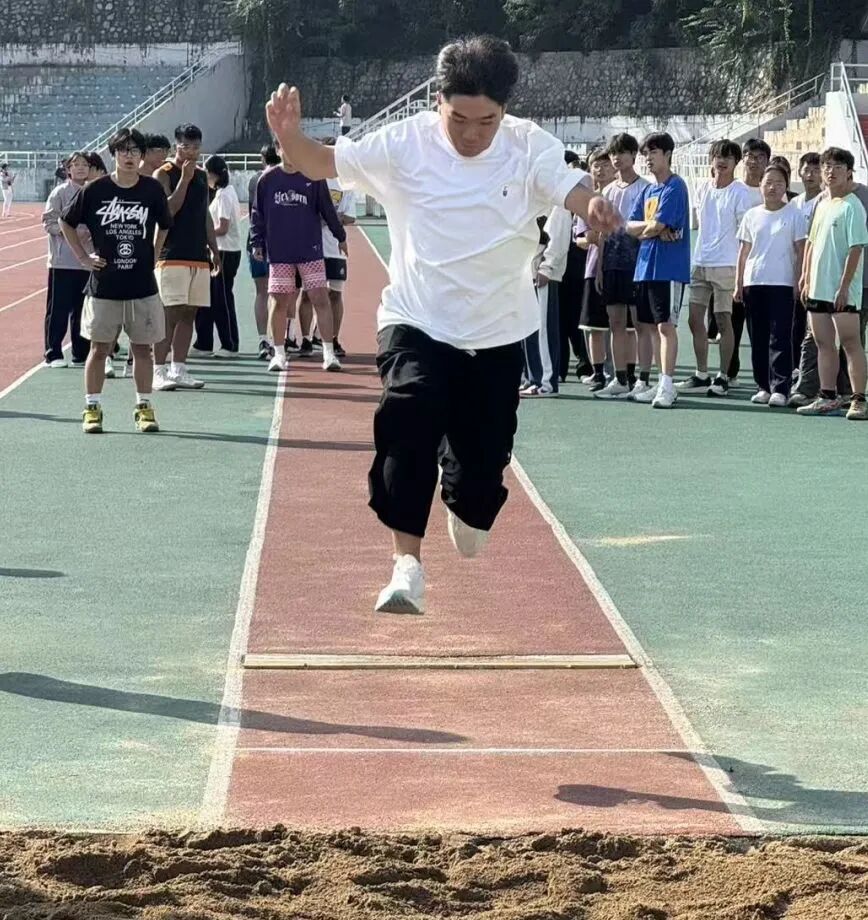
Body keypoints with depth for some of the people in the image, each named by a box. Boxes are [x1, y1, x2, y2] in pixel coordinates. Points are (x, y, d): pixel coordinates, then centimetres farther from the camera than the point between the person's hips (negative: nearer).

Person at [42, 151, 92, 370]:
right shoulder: (60, 193, -2)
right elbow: (49, 222, -7)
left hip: (87, 261, 4)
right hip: (62, 261, -4)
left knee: (83, 310, 9)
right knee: (58, 310, -2)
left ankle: (82, 354, 17)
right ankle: (53, 354, 4)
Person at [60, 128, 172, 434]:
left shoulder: (152, 190, 0)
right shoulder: (95, 190, -4)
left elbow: (164, 225, 17)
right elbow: (67, 222, 8)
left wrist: (152, 254, 10)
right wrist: (83, 257, 3)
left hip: (142, 285, 1)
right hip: (104, 285, -1)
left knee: (142, 348, 6)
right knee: (99, 348, 3)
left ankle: (144, 408, 15)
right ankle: (92, 408, 9)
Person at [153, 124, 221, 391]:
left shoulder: (201, 175, 16)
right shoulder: (164, 174, -5)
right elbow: (166, 211, -18)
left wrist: (214, 250, 18)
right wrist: (185, 179, -19)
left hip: (198, 256, 7)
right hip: (172, 256, -7)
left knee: (188, 314, 7)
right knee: (169, 314, -9)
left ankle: (178, 369, 10)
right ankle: (159, 371, -7)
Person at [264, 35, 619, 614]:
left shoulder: (530, 148, -8)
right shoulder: (406, 144, -9)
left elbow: (573, 191, -22)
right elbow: (323, 164, -10)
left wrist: (595, 209, -47)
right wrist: (289, 134, -32)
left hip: (497, 334, 2)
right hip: (417, 324, -1)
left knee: (484, 457, 7)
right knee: (408, 426, -27)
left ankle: (466, 507, 46)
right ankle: (408, 565, -26)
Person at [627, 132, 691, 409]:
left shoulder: (675, 186, -8)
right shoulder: (647, 191, 17)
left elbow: (658, 225, -16)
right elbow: (630, 227, 8)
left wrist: (644, 229, 4)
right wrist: (654, 228, -8)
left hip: (669, 268, -8)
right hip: (645, 266, 8)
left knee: (666, 326, -9)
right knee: (649, 325, 9)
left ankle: (668, 386, -9)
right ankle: (659, 385, 14)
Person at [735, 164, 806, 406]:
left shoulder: (793, 215, 1)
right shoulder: (752, 215, 10)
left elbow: (800, 251, 1)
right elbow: (744, 251, 13)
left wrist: (798, 282, -5)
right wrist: (738, 283, 8)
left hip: (782, 284, -4)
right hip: (753, 283, 4)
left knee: (780, 337, -8)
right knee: (758, 338, 6)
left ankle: (780, 389, -9)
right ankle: (763, 387, 13)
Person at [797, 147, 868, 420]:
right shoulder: (822, 205, 15)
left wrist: (844, 287, -18)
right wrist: (807, 280, 14)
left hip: (842, 291, -8)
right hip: (818, 289, 8)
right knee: (823, 344, 12)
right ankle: (827, 398, 19)